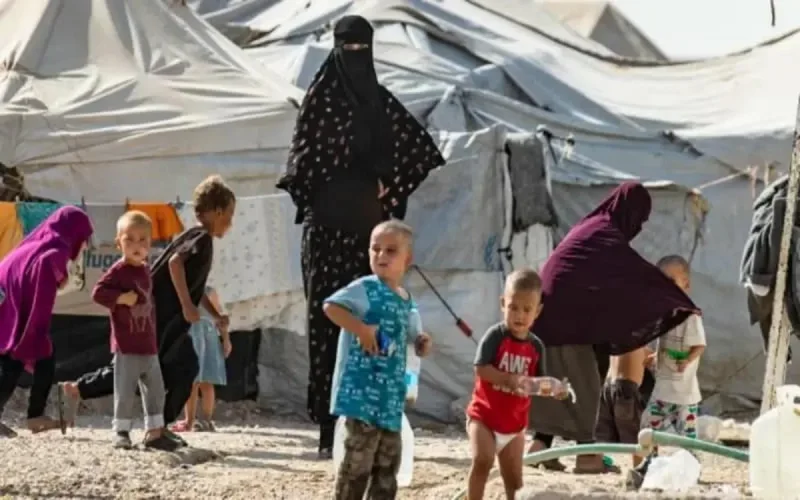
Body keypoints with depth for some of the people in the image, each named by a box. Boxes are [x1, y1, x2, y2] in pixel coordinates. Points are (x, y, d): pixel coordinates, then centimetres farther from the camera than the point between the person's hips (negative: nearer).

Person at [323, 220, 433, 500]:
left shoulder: (408, 303, 15)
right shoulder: (366, 289, -9)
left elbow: (413, 337, 27)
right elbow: (331, 307, -18)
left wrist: (422, 344, 3)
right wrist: (362, 330, -25)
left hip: (390, 393, 8)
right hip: (362, 391, -8)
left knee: (389, 459, 13)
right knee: (358, 459, -10)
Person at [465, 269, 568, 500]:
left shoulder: (536, 346, 1)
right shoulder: (495, 336, -13)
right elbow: (481, 369, -21)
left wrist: (553, 388, -17)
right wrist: (511, 380, -32)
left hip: (514, 423, 5)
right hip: (484, 415, -5)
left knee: (514, 477, 11)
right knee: (482, 460, -24)